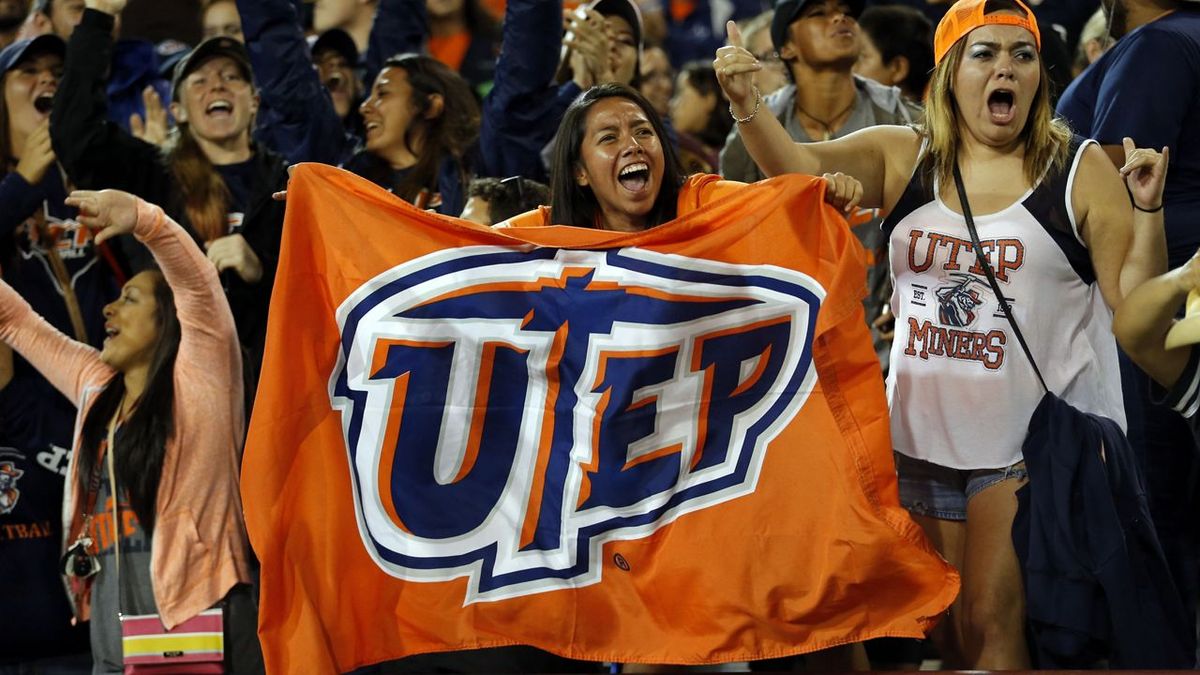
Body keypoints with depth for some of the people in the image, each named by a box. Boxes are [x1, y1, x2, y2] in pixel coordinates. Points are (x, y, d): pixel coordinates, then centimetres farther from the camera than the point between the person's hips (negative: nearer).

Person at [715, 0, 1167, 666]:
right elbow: (798, 167, -9)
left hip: (1035, 440, -4)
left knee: (993, 625, -9)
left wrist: (1145, 211, -20)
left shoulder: (1081, 172, -4)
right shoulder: (902, 158, 5)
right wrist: (746, 105, -26)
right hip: (926, 436, 4)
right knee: (947, 635, 11)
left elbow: (1134, 305, -5)